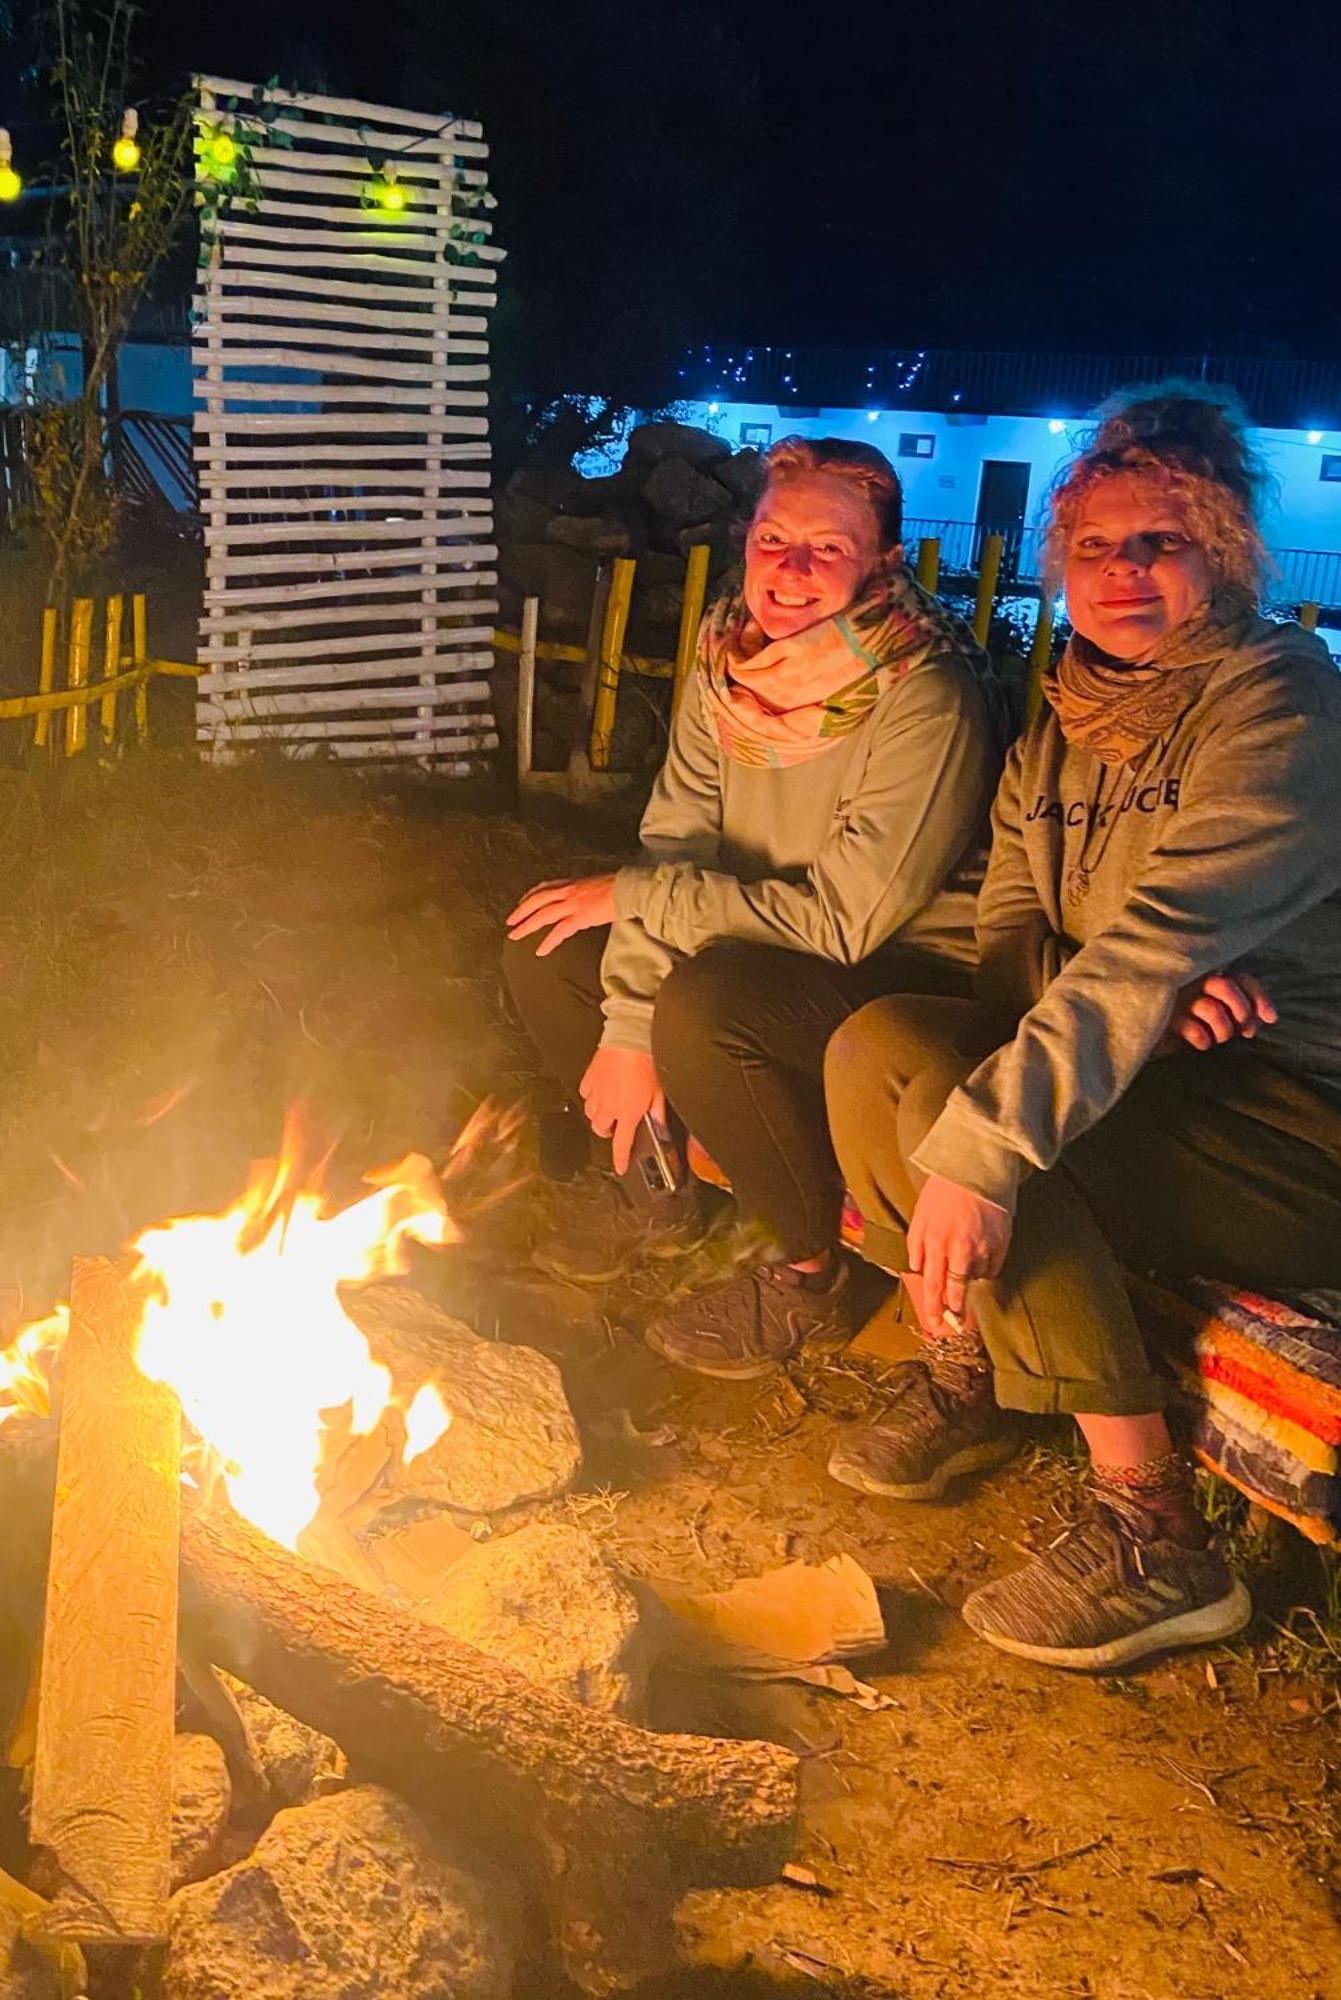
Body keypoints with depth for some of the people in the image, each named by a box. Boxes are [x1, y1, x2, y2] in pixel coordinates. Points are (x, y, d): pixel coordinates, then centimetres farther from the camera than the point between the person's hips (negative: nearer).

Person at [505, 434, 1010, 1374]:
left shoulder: (927, 697, -24)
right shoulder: (727, 659, -2)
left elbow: (846, 918, -25)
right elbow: (672, 845, -3)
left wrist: (634, 898, -19)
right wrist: (628, 1029, -14)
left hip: (913, 981, -7)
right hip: (768, 954, 8)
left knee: (709, 1004, -33)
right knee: (543, 952, 0)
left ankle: (821, 1275, -9)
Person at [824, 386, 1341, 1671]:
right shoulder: (1063, 725, 11)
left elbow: (1160, 938, -29)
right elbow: (1009, 942, 6)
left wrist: (982, 1143, -37)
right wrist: (1138, 995, -17)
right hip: (1143, 1075, 8)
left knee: (972, 1113, -27)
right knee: (881, 1043, -8)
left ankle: (1152, 1535, -20)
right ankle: (961, 1383, 6)